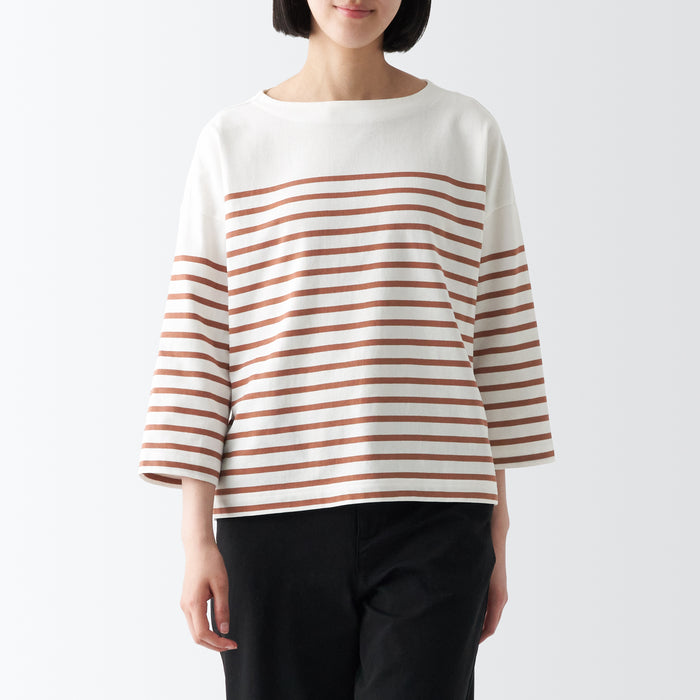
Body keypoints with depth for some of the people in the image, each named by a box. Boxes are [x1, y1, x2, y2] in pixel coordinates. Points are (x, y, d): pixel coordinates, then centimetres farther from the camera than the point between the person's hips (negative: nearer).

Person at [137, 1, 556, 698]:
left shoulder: (467, 133, 8)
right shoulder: (232, 141, 7)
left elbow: (498, 336, 10)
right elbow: (195, 341, 3)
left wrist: (496, 534, 9)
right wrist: (197, 540, -3)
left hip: (431, 524, 0)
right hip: (278, 514, 1)